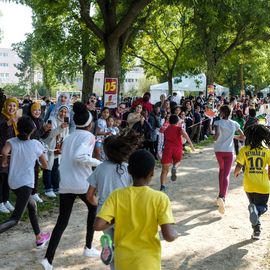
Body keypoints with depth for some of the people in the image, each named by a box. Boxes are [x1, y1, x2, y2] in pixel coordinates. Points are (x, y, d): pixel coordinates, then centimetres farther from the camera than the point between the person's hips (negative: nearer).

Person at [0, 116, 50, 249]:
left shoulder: (12, 142, -2)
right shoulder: (36, 144, -5)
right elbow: (45, 165, 4)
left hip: (13, 183, 5)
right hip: (26, 183, -5)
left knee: (32, 206, 26)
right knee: (15, 219, -11)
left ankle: (39, 238, 36)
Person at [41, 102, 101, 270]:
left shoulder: (69, 137, 16)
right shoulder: (89, 136, -4)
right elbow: (78, 156, -22)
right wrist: (98, 163, -12)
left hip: (65, 184, 5)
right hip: (83, 184, -5)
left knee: (62, 222, 6)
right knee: (93, 209, 23)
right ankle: (88, 248, 27)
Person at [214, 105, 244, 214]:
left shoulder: (218, 122, -7)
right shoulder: (234, 124, 1)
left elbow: (217, 134, -24)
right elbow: (242, 136, 8)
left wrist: (216, 139, -4)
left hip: (219, 150, 0)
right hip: (229, 151, 0)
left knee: (221, 170, 24)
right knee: (226, 174, -4)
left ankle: (221, 195, 23)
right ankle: (222, 197, -25)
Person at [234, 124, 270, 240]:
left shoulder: (244, 150, -5)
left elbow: (238, 167, -9)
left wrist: (236, 173, 14)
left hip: (249, 185, 2)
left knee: (253, 204, 23)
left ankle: (256, 231, 14)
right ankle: (257, 210, -24)